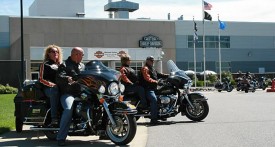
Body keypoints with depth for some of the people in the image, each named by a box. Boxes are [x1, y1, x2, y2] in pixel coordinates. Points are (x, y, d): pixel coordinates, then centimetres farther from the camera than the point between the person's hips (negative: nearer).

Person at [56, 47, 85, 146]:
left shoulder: (82, 66, 25)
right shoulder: (64, 65, 3)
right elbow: (59, 78, -13)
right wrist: (67, 78, -34)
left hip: (81, 93, 7)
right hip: (68, 93, -7)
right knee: (69, 109, -34)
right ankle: (61, 137, -28)